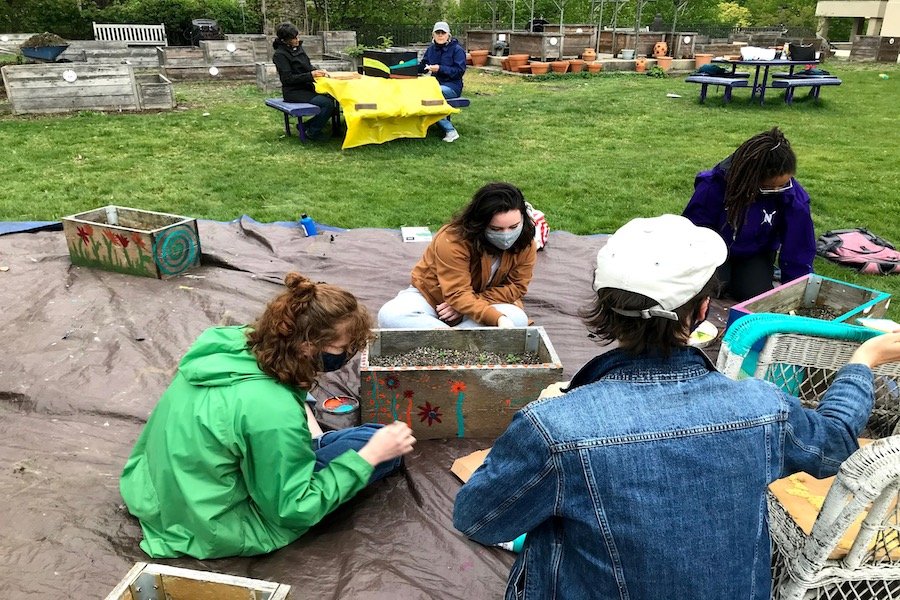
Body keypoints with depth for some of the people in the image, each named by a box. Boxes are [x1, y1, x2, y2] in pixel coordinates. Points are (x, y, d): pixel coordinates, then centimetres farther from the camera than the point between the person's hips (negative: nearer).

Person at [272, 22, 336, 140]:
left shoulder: (298, 47, 12)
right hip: (293, 92, -8)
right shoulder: (280, 54, -12)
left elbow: (308, 66, 21)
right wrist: (311, 75, -20)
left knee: (332, 98, -11)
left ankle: (307, 125, 2)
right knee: (327, 103, -24)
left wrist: (318, 71, -1)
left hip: (307, 87, 8)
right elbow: (288, 78, -17)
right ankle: (312, 132, -6)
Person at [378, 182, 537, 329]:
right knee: (390, 316, -32)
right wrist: (498, 319, -46)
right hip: (430, 296, -2)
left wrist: (468, 305, -23)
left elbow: (516, 286, -10)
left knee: (517, 319, -30)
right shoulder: (452, 240, -29)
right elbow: (457, 295, -31)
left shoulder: (526, 244, -16)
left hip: (481, 301, 3)